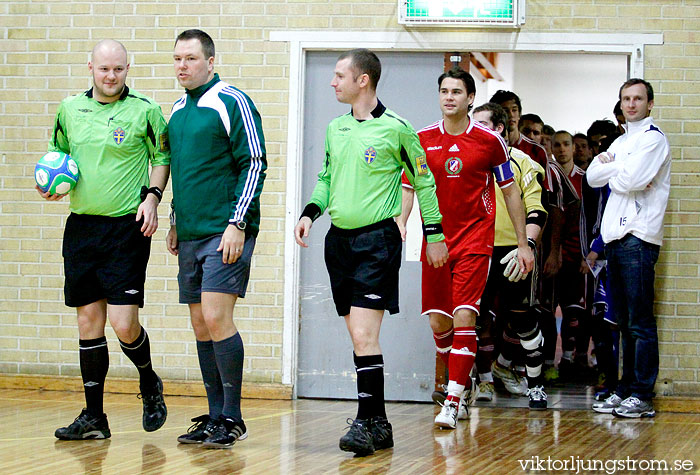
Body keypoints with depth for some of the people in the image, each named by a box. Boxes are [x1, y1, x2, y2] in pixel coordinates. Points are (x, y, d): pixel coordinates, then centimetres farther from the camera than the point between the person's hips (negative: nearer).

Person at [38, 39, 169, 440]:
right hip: (81, 226, 4)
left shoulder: (145, 111, -3)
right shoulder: (70, 108, 9)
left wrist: (152, 197, -9)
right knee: (89, 321, 6)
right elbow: (57, 153, 21)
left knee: (124, 325, -10)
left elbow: (163, 158, 5)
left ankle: (149, 383, 21)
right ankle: (94, 417, 13)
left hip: (127, 227, -4)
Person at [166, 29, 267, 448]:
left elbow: (255, 164, -11)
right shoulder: (179, 108, 16)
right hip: (191, 234, 8)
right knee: (201, 324, 8)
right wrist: (175, 223, 21)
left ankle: (232, 418, -6)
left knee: (216, 318, -14)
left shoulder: (233, 103, -8)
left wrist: (237, 224, -16)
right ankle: (216, 416, 15)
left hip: (226, 234, -8)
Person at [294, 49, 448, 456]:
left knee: (365, 335, -14)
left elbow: (423, 181, 2)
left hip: (377, 238, -7)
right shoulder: (335, 128, 12)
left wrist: (434, 235, 4)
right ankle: (379, 424, 15)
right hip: (339, 239, 7)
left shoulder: (395, 128, -6)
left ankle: (366, 422, -11)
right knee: (359, 337, 8)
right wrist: (311, 212, 6)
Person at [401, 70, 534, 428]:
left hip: (475, 240, -3)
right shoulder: (422, 140, 4)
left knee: (464, 318, -14)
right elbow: (408, 189, 10)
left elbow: (510, 191, 7)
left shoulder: (489, 141, -2)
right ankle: (463, 384, 32)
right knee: (438, 322, 6)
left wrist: (523, 245, 7)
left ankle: (453, 401, -12)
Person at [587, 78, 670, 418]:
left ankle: (642, 396, -8)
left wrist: (609, 166, 2)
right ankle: (625, 390, 15)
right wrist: (618, 168, -5)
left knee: (640, 322, -8)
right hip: (615, 237, 8)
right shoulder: (621, 141, 22)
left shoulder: (653, 138, -3)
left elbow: (631, 180, -16)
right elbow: (593, 177, 12)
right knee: (625, 322, 11)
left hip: (638, 238, -8)